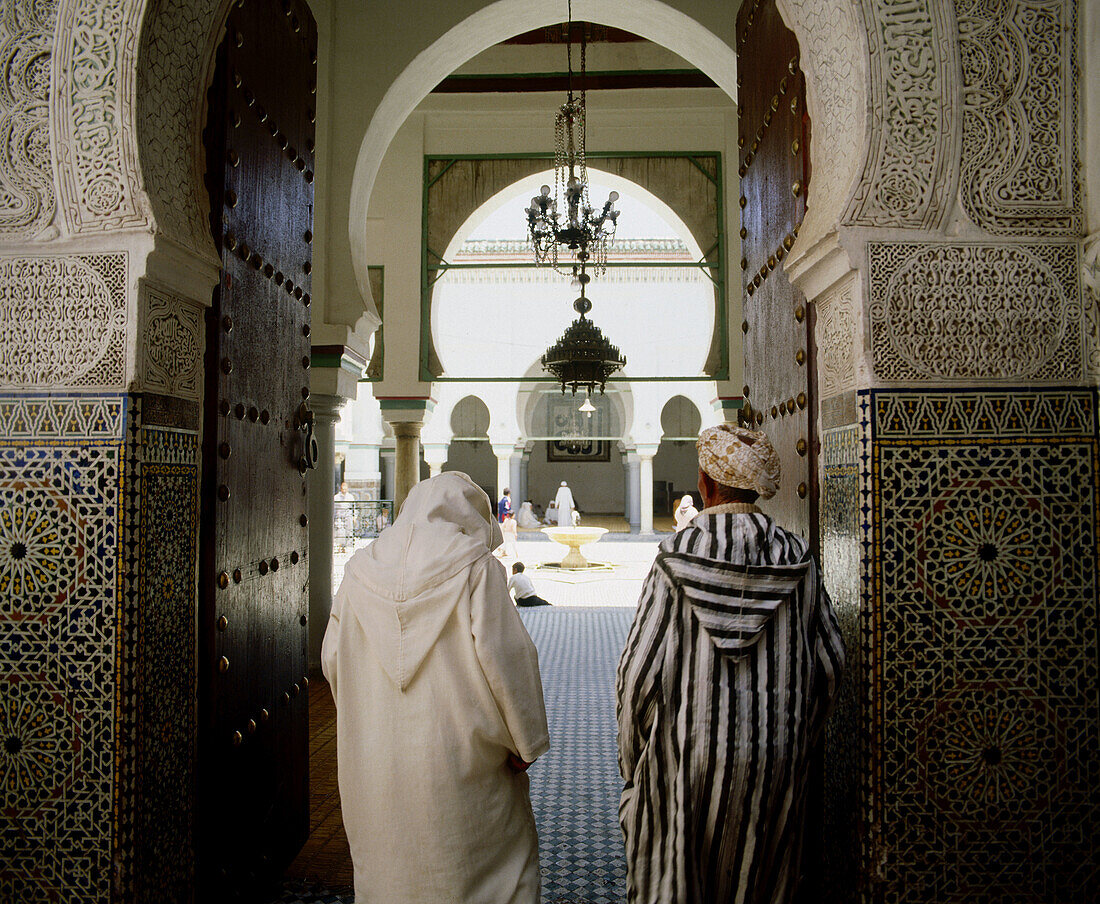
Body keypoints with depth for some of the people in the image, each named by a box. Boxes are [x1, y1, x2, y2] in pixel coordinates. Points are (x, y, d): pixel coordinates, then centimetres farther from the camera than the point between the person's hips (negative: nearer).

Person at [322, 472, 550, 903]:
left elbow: (332, 659, 8)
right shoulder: (476, 567, -10)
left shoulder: (360, 569, 3)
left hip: (371, 766, 4)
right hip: (456, 763, -4)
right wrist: (524, 742, -4)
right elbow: (501, 656, -15)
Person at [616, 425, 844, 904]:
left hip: (689, 753, -3)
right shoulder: (796, 559, -7)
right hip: (776, 756, 3)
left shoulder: (676, 558, -16)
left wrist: (633, 757, 0)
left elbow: (639, 669, -15)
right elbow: (830, 659, 1)